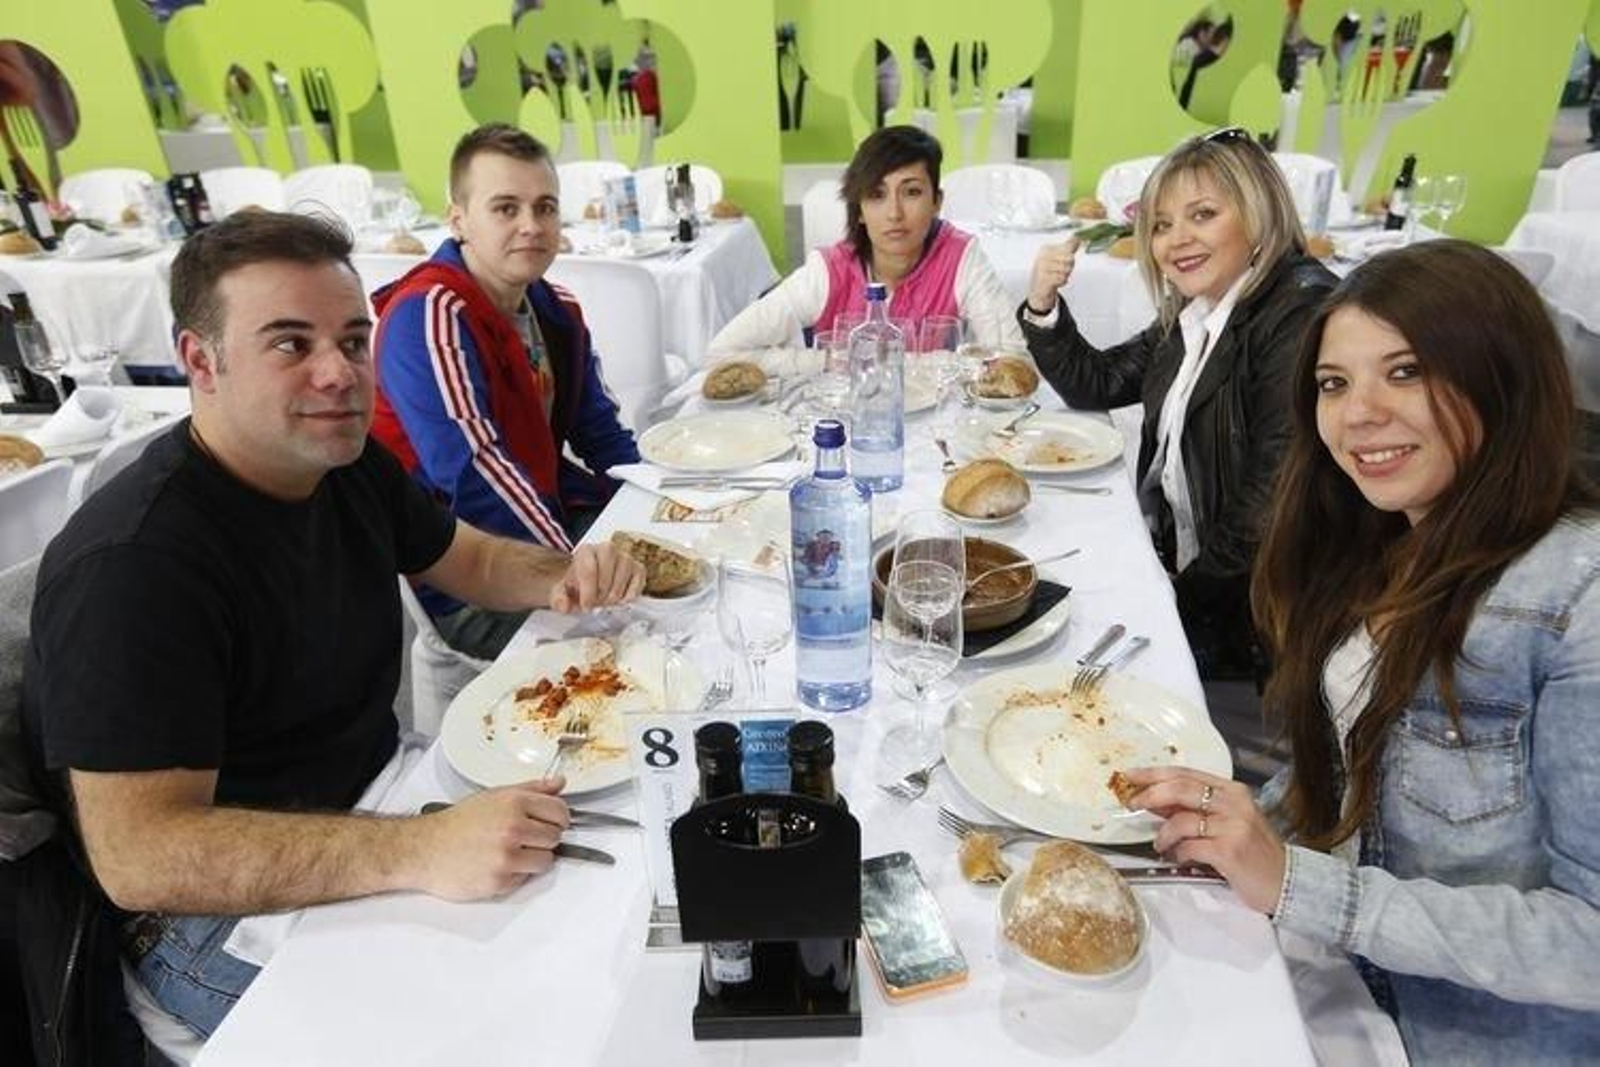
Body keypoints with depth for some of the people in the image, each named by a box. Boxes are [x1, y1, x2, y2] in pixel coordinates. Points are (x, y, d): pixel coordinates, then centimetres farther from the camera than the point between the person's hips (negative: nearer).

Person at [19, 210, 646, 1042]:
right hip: (215, 909, -7)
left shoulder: (346, 461, -2)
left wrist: (564, 576, -11)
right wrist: (418, 851, -42)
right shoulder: (132, 562, -26)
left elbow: (471, 560, 11)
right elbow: (138, 852, -30)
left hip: (368, 804, 7)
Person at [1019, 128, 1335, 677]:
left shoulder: (1301, 313, -19)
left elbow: (1274, 496, -24)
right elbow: (1096, 383, 14)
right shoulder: (1191, 314, 9)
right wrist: (1042, 304, -1)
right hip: (1172, 564, 7)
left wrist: (1188, 594, -15)